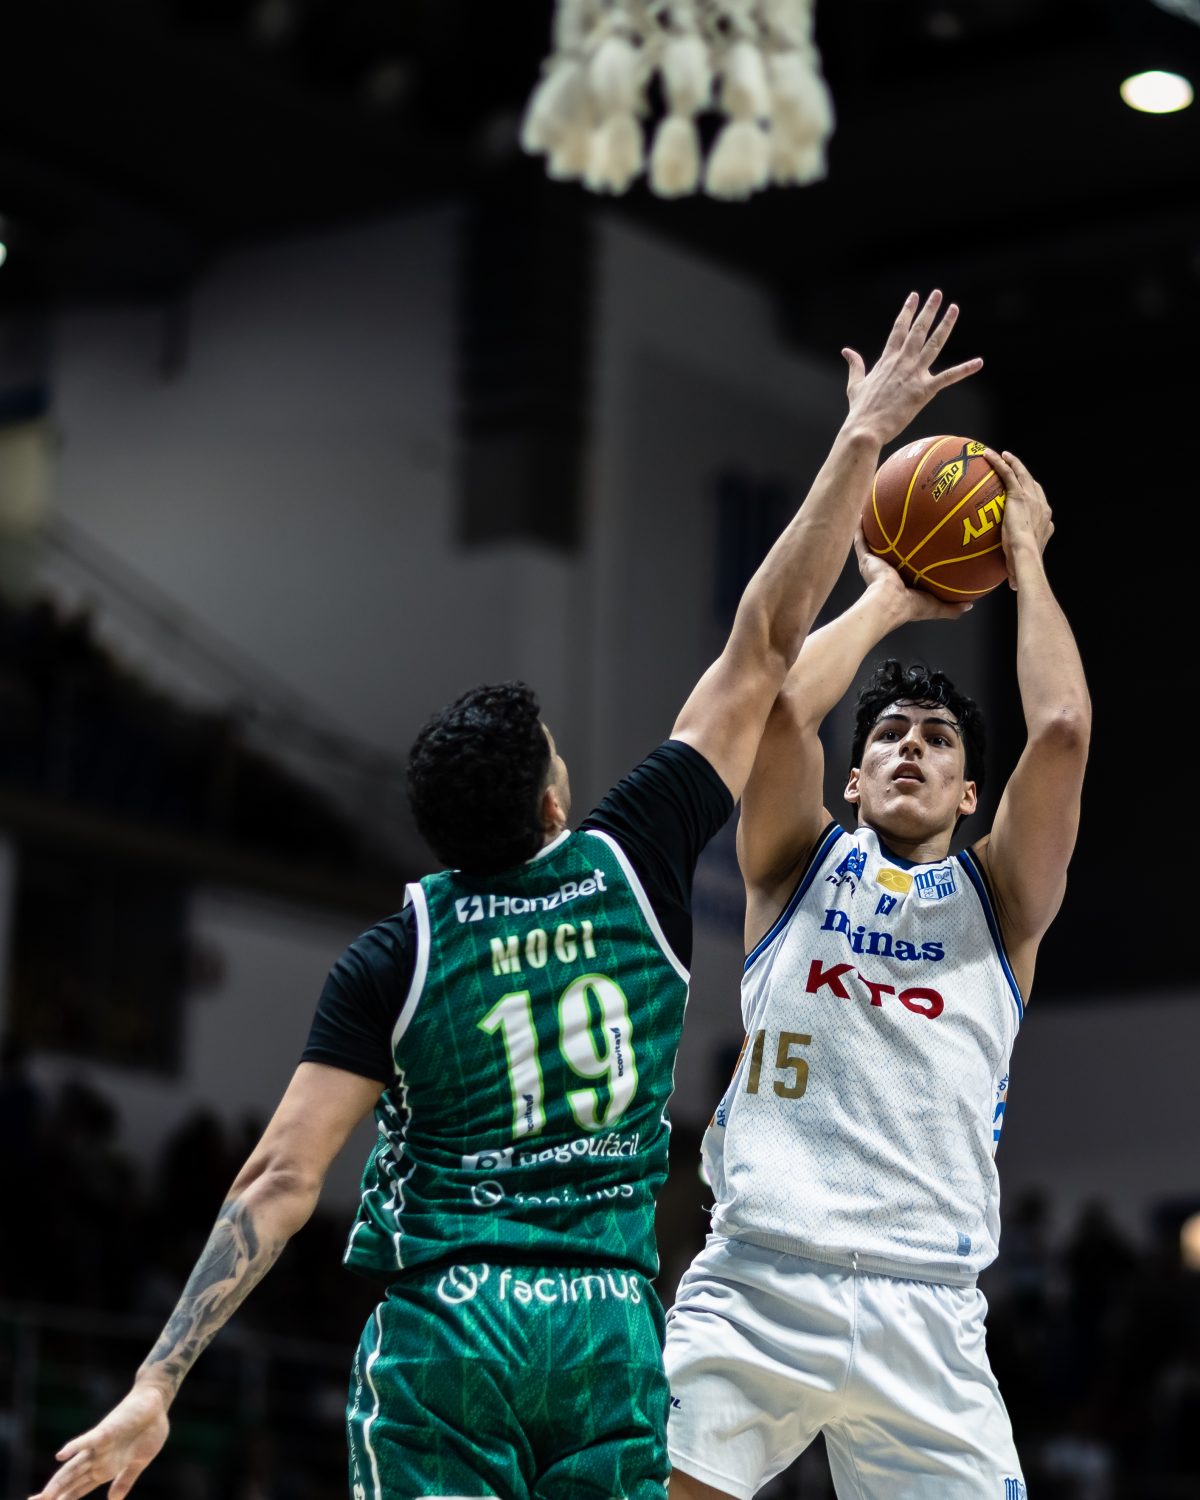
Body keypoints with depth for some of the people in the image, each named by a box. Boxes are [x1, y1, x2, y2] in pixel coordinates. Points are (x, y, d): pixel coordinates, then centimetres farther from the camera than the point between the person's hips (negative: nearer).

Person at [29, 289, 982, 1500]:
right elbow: (763, 648, 5)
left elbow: (282, 1181, -9)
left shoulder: (390, 961, -3)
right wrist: (862, 438, 11)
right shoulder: (634, 868, 0)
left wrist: (156, 1385, -8)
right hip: (610, 1323, 1)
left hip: (440, 1323, -1)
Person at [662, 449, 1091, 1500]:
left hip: (925, 1314, 1)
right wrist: (886, 599, 10)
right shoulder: (800, 865, 15)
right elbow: (779, 705, -3)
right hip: (754, 1286, -1)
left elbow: (1061, 729, -1)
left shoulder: (1000, 898, 15)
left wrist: (1025, 560, 9)